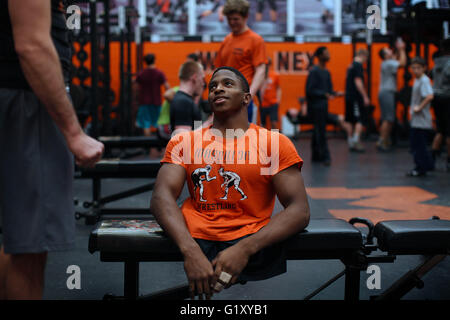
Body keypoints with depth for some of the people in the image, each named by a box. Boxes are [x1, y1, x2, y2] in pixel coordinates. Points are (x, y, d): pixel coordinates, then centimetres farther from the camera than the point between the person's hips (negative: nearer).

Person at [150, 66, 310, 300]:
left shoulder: (275, 143, 10)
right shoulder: (183, 141, 16)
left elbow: (299, 210, 0)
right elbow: (161, 197, 1)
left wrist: (244, 250, -16)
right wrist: (191, 252, -18)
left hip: (251, 243, -1)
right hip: (195, 243, 2)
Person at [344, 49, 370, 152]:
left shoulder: (351, 65, 16)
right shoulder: (358, 66, -12)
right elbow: (358, 82, -19)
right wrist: (365, 97, -17)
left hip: (349, 97, 9)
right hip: (357, 97, -9)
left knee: (353, 121, 13)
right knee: (361, 120, -8)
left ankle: (351, 142, 16)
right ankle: (356, 141, -16)